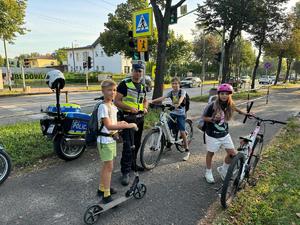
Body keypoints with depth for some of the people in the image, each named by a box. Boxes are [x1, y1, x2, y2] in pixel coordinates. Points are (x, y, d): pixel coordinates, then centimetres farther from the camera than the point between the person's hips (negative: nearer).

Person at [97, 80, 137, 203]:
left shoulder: (113, 106, 8)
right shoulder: (103, 106, -21)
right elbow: (108, 126, -30)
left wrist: (120, 123, 3)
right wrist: (128, 125, -30)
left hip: (111, 139, 9)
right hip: (105, 140, -9)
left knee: (106, 166, 19)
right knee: (109, 167, -2)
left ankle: (102, 189, 35)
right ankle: (106, 195, 11)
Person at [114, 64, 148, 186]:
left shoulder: (142, 86, 13)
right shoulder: (125, 84, -8)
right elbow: (117, 101, -12)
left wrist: (145, 108, 4)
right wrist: (130, 108, -24)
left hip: (139, 118, 7)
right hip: (128, 118, -7)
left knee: (137, 143, 16)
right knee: (128, 146, -10)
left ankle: (133, 164, 34)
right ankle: (125, 172, -1)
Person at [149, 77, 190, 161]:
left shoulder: (182, 91, -6)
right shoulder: (171, 92, 6)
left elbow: (182, 98, -28)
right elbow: (162, 97, -8)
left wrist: (178, 104, -51)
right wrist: (152, 101, -23)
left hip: (181, 114, -5)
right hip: (173, 113, 5)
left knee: (182, 132, -11)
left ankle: (187, 151, 2)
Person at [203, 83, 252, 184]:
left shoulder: (230, 105, -5)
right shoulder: (212, 105, -20)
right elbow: (204, 117, -12)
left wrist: (243, 113, 18)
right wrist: (213, 119, -29)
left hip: (225, 134, 5)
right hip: (212, 134, -5)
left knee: (232, 153, 4)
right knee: (210, 153, 11)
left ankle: (223, 169, 29)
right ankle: (208, 172, 32)